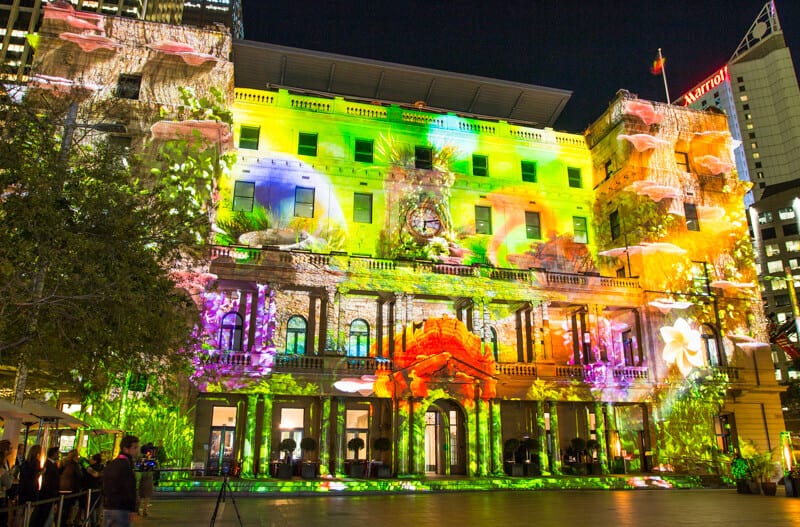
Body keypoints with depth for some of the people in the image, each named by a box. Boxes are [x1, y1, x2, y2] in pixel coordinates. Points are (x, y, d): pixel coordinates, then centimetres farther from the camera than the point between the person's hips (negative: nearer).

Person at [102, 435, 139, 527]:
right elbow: (130, 490, -18)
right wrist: (132, 510, -12)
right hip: (120, 510, -9)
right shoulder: (125, 466, -15)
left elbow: (104, 489, 21)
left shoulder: (109, 465, 15)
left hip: (107, 509, 10)